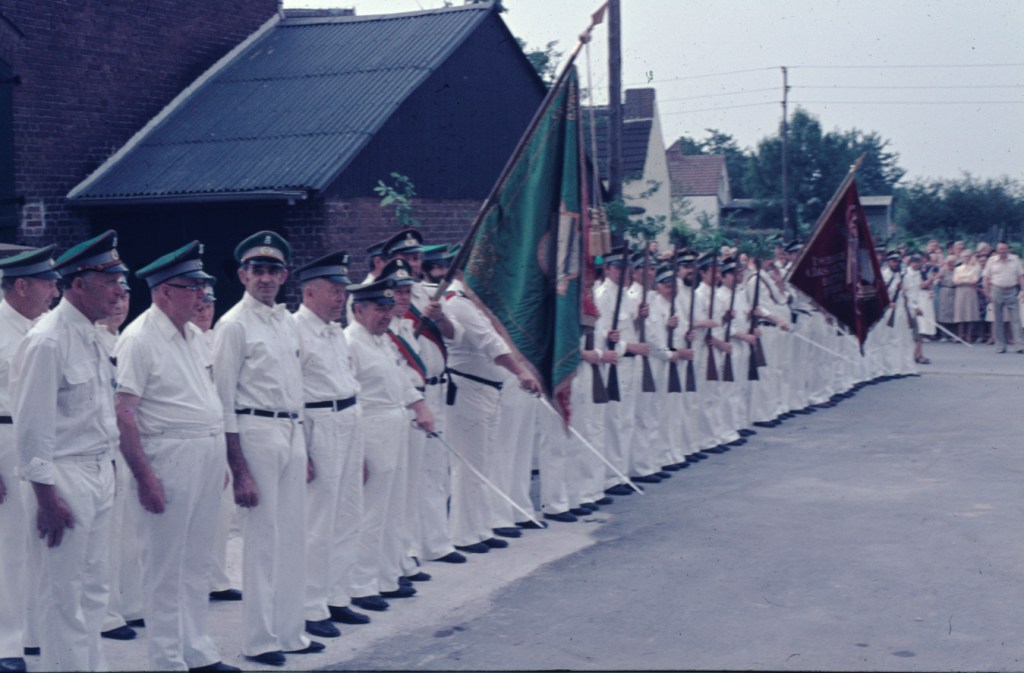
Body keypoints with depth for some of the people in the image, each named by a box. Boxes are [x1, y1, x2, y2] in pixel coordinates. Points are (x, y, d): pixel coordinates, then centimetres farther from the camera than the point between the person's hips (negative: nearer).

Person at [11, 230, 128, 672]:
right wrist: (46, 497, -19)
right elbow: (31, 428, -18)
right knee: (63, 595, 0)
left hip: (99, 473, 9)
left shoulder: (90, 337, 12)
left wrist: (106, 469, 16)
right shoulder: (47, 341, -16)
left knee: (94, 588, 15)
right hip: (64, 477, -9)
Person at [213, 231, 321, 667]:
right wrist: (239, 470, -14)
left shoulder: (288, 322, 14)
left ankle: (290, 632, 22)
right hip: (256, 432, -7)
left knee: (293, 537, 11)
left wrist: (305, 451, 17)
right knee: (262, 537, -2)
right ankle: (260, 640, 9)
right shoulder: (235, 325, -8)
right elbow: (224, 400, -11)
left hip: (293, 433, 7)